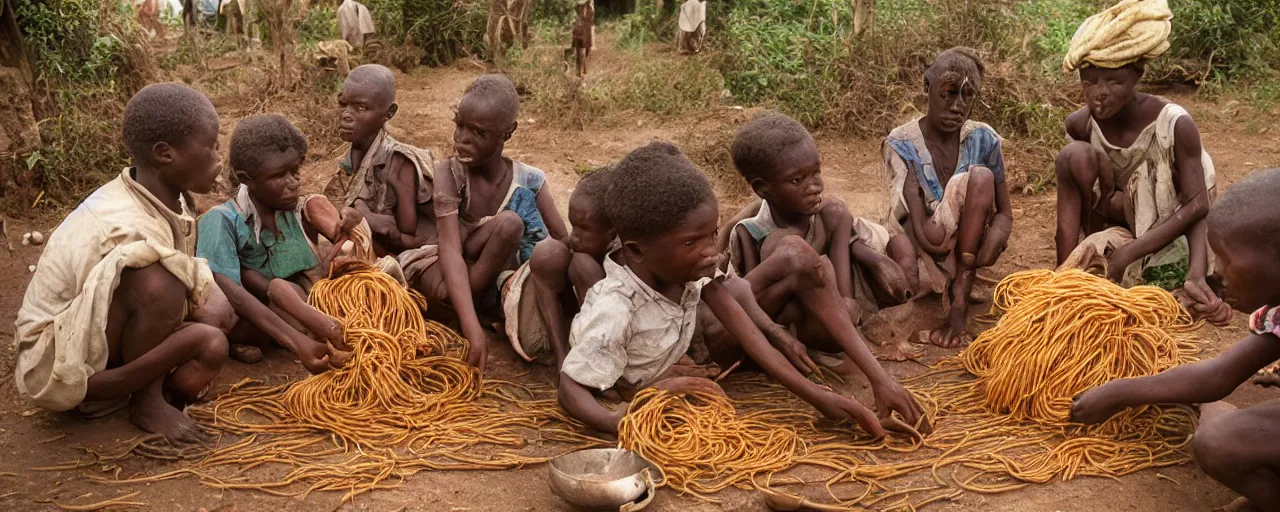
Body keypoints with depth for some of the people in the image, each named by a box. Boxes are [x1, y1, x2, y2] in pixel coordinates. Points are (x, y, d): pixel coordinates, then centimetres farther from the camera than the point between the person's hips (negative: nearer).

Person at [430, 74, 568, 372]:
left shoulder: (530, 180, -11)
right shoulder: (449, 173, -19)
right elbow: (450, 249, -33)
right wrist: (472, 328, -47)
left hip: (505, 277, 2)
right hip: (451, 277, -2)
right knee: (507, 224, -31)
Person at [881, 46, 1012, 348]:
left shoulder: (983, 140, -1)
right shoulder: (901, 144, -10)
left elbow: (1004, 212, 1)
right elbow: (925, 235, -17)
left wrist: (994, 238, -21)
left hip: (965, 245, 4)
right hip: (923, 253, -4)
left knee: (982, 177, -25)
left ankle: (958, 301, -25)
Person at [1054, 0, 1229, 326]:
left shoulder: (1175, 124, -25)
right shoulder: (1080, 125, -16)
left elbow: (1197, 205, -24)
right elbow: (1068, 214, -17)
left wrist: (1128, 253, -33)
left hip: (1168, 235, -2)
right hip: (1117, 227, 3)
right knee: (1074, 156, -25)